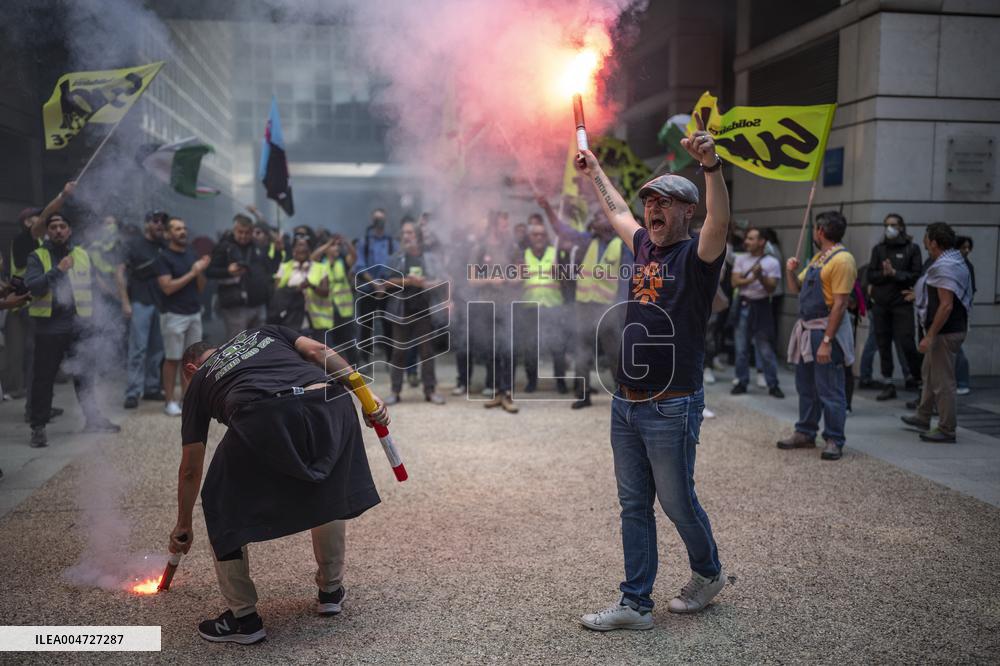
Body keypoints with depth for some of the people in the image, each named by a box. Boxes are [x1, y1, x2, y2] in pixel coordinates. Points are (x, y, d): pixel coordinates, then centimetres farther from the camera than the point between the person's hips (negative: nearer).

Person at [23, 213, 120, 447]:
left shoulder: (82, 255, 10)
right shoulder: (37, 257, 0)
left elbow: (92, 287, 14)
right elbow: (33, 287, -14)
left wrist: (93, 319, 10)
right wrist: (58, 270, -23)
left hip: (80, 326, 3)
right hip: (49, 328, -3)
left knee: (85, 375, 13)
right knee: (43, 378, 2)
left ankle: (93, 418, 25)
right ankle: (38, 427, 10)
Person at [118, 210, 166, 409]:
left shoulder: (164, 245, 11)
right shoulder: (134, 244, 0)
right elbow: (121, 272, -5)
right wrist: (125, 302, -12)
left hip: (160, 303, 4)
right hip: (140, 303, -4)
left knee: (157, 349, 8)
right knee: (138, 349, -6)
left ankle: (152, 388, 17)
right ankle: (133, 393, -4)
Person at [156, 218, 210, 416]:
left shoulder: (191, 254, 11)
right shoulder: (164, 257, -7)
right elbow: (167, 287, -17)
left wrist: (201, 271, -7)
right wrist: (192, 273, -15)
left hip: (195, 314, 6)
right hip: (174, 315, -6)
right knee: (172, 359, -2)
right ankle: (169, 401, 5)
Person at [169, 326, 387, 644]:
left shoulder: (198, 383, 31)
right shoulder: (265, 332, 38)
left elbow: (190, 470, 34)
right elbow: (319, 350, 19)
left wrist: (183, 525, 48)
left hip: (262, 419, -3)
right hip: (330, 402, 3)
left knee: (223, 509, 19)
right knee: (330, 494, 29)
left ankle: (243, 617, 22)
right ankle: (331, 591, 39)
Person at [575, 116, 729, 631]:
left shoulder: (697, 253, -8)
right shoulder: (645, 246, 12)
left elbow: (720, 223, -30)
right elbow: (616, 212, 30)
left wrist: (712, 167, -45)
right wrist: (594, 171, 41)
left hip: (671, 408, -7)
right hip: (625, 404, 7)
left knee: (678, 502, 8)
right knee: (634, 507, 11)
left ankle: (708, 574, 35)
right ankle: (635, 603, 21)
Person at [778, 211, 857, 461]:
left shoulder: (842, 260, -15)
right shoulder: (818, 257, 14)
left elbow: (839, 304, -20)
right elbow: (795, 288, 22)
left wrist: (826, 341, -24)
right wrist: (790, 271, 1)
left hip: (827, 330, -9)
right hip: (807, 329, 9)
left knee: (829, 390, -2)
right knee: (806, 386, 16)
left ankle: (834, 441, 7)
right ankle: (805, 433, 27)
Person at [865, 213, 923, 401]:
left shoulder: (912, 248, 2)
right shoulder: (878, 248, 10)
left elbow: (916, 276, -4)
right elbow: (870, 276, 4)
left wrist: (895, 273, -14)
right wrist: (884, 273, -14)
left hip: (902, 303, -3)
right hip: (880, 303, 3)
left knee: (906, 342, -10)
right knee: (883, 345, 5)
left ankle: (914, 374, 16)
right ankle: (888, 385, 13)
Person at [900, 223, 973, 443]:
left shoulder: (944, 267, -20)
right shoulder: (956, 261, 13)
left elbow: (946, 305, -25)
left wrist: (929, 336, -24)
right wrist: (920, 294, 27)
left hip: (945, 332, -11)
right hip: (953, 328, 11)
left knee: (942, 380, -3)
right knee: (929, 374, 22)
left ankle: (947, 429, 5)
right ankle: (923, 418, 35)